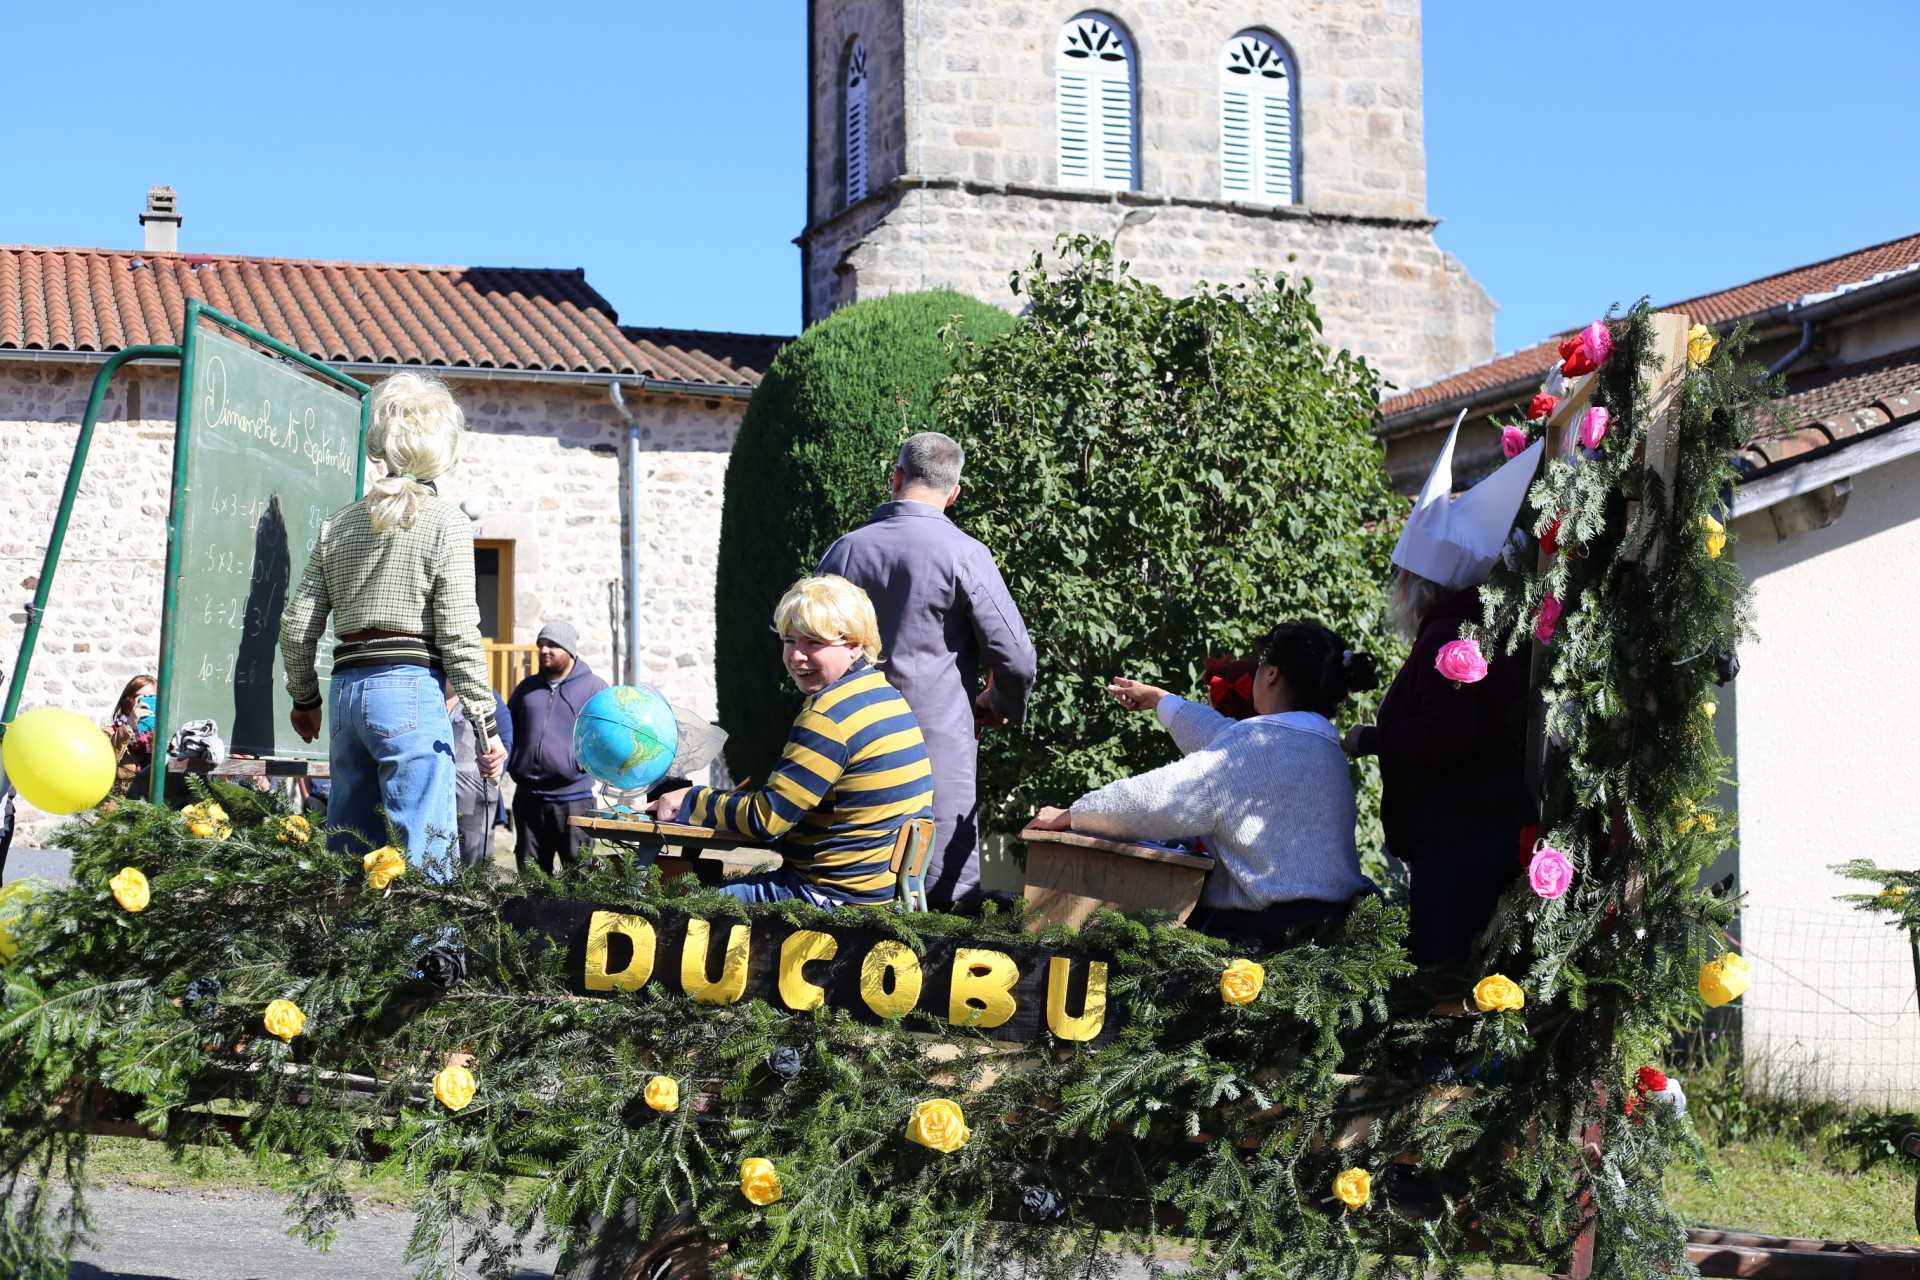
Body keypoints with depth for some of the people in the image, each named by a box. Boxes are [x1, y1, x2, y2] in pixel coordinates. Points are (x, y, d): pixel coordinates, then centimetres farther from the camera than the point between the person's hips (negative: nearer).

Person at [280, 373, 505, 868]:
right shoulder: (446, 522, -2)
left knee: (346, 851, 11)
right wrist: (486, 725, -5)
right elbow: (458, 636, -8)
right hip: (411, 689, -6)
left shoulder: (340, 523, 13)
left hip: (348, 689, 6)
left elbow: (297, 629, 12)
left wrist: (304, 699, 26)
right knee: (423, 853, -8)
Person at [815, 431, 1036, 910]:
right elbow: (1016, 659, -9)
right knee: (944, 902, 0)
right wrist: (1003, 706, 12)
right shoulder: (964, 555, -9)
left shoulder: (842, 551, 5)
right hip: (940, 755, -4)